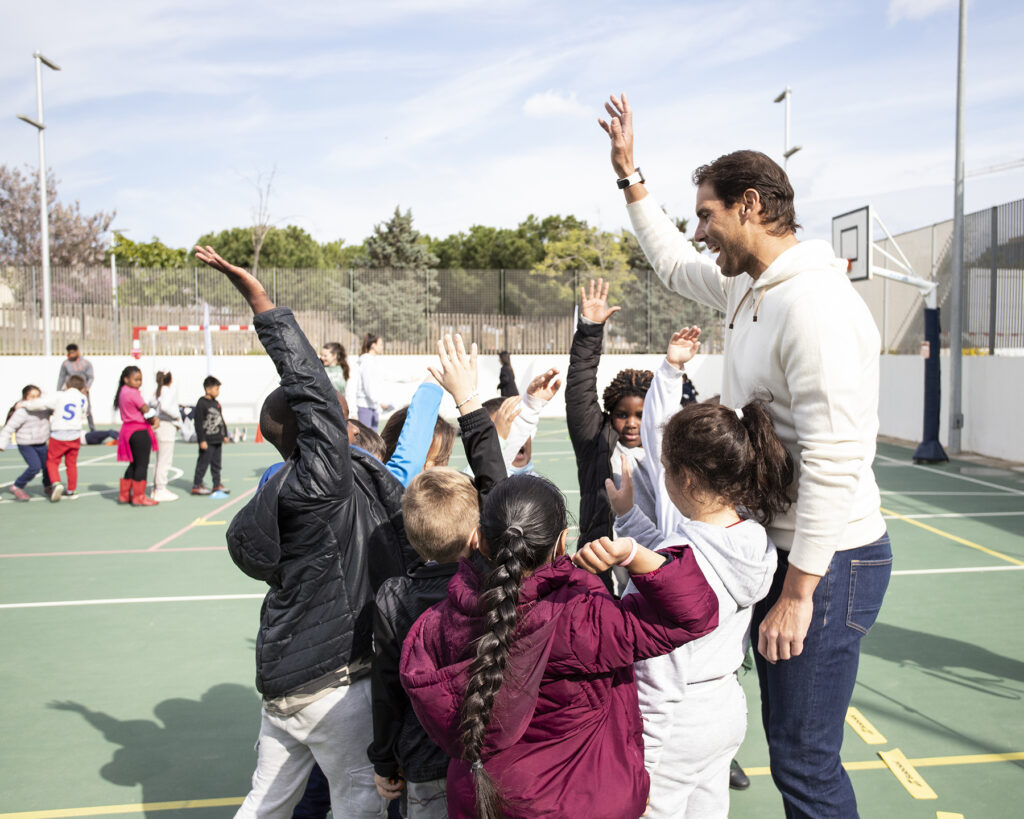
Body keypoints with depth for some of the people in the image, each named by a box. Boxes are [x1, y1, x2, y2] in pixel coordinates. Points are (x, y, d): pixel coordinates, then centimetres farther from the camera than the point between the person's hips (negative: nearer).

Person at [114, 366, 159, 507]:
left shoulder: (122, 392, 13)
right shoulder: (133, 393, -17)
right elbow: (147, 411, -13)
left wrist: (154, 420, -3)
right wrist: (155, 420, 6)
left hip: (128, 431, 10)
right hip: (139, 432, -10)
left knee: (134, 464, 18)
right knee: (142, 464, -2)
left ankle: (124, 494, 23)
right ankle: (139, 497, 1)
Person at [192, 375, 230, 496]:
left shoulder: (216, 403, 14)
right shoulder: (201, 403, -12)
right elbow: (198, 423, -15)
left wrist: (225, 435, 20)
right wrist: (202, 440, -17)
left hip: (217, 440, 8)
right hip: (207, 440, -8)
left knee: (216, 463, 13)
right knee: (203, 463, -4)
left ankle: (217, 484, 21)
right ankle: (196, 485, 4)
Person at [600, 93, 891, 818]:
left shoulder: (816, 304, -22)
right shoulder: (748, 287, 9)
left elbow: (834, 464, -27)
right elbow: (674, 262, 30)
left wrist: (797, 593, -24)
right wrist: (630, 172, 31)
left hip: (826, 563, -9)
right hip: (775, 546, 9)